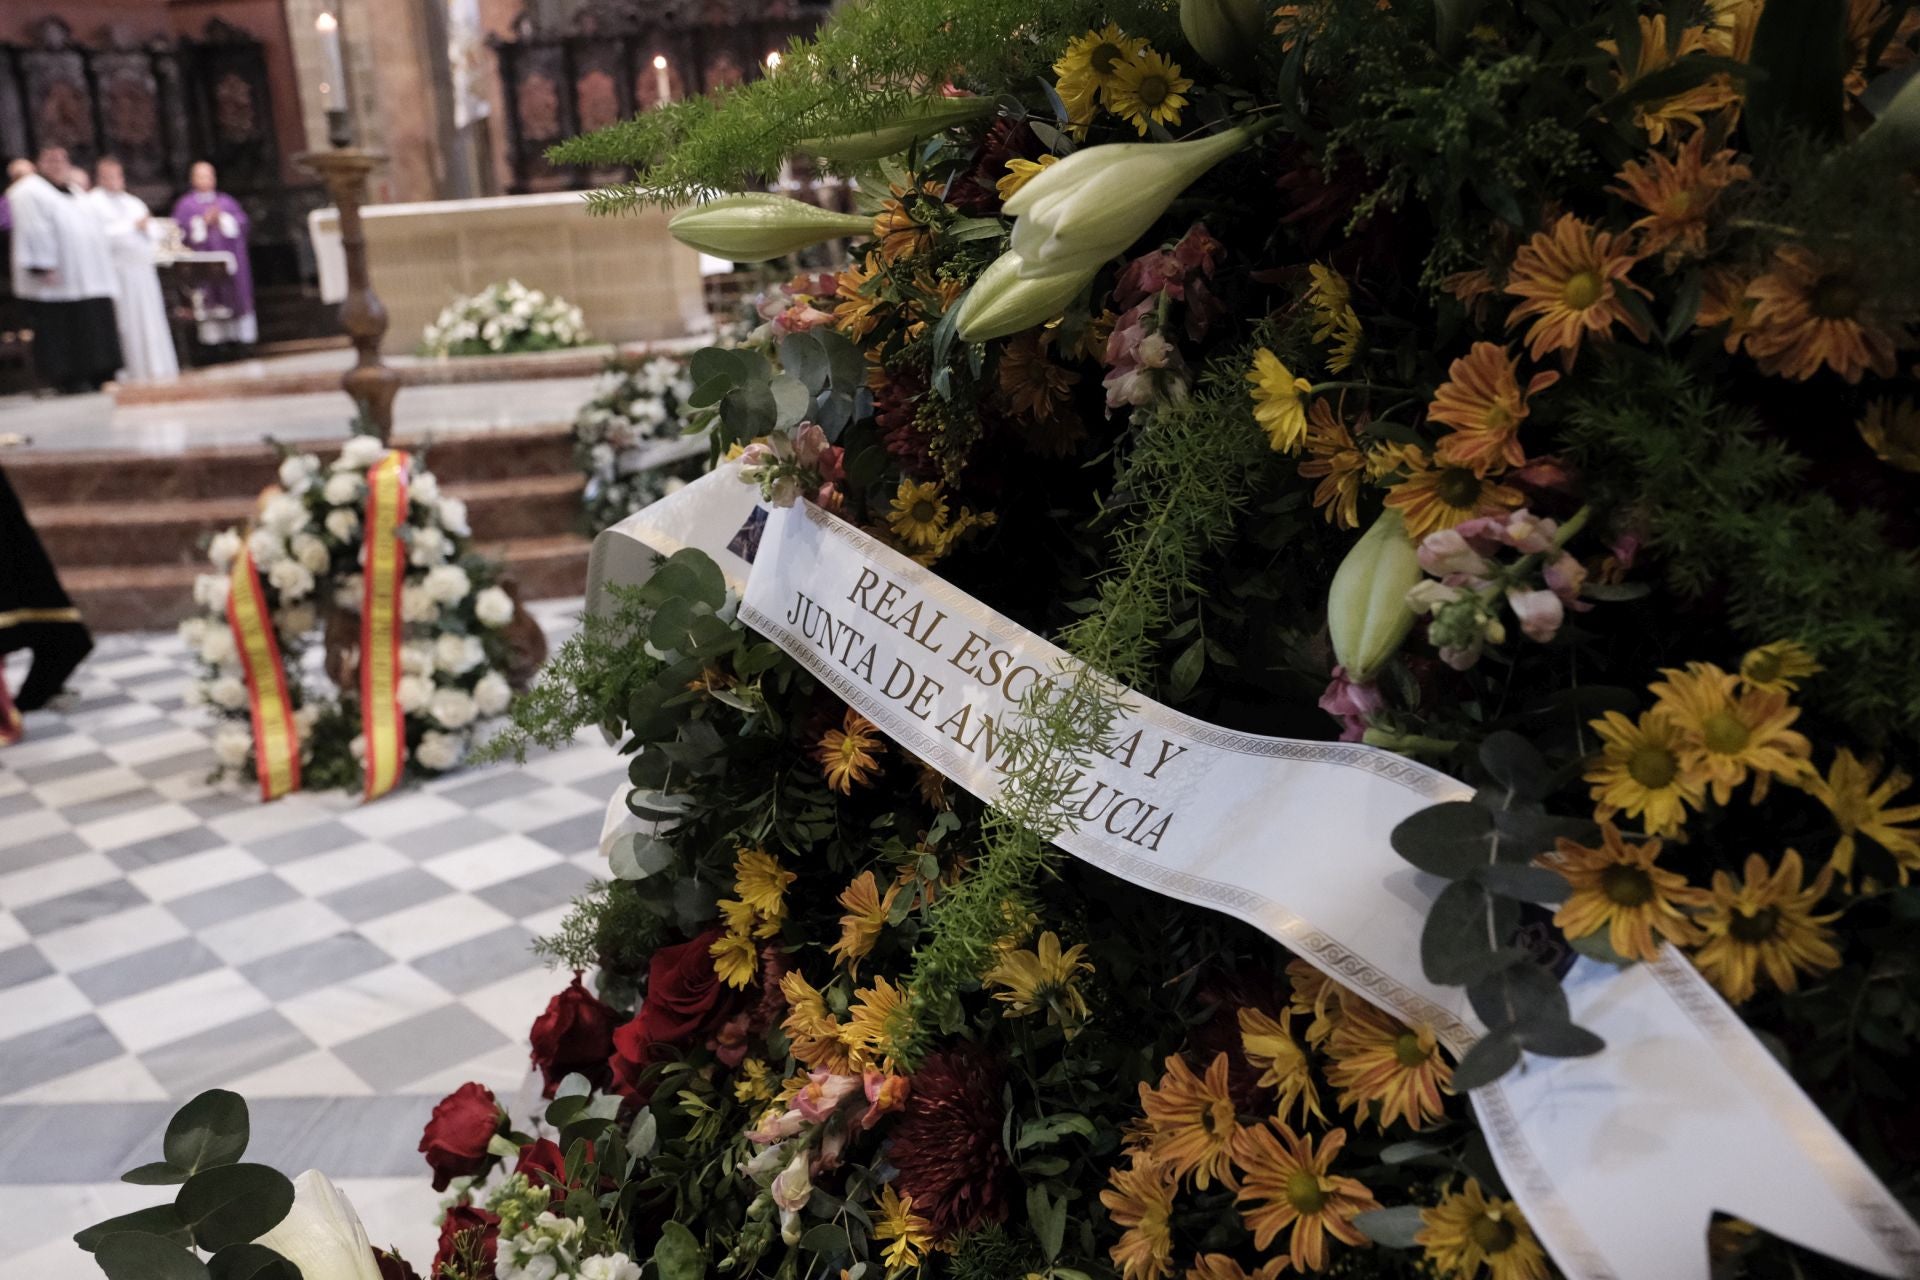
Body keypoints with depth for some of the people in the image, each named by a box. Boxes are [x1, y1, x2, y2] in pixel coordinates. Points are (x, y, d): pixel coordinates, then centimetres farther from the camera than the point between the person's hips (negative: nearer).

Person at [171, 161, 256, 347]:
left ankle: (242, 332, 0)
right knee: (209, 296, -8)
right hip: (203, 260, -2)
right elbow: (180, 230, -1)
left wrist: (221, 220, -8)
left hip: (229, 256, 2)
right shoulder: (185, 204, 8)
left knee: (234, 295, -1)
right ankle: (214, 336, -9)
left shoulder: (227, 202, 15)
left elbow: (242, 223, 6)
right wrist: (203, 222, -11)